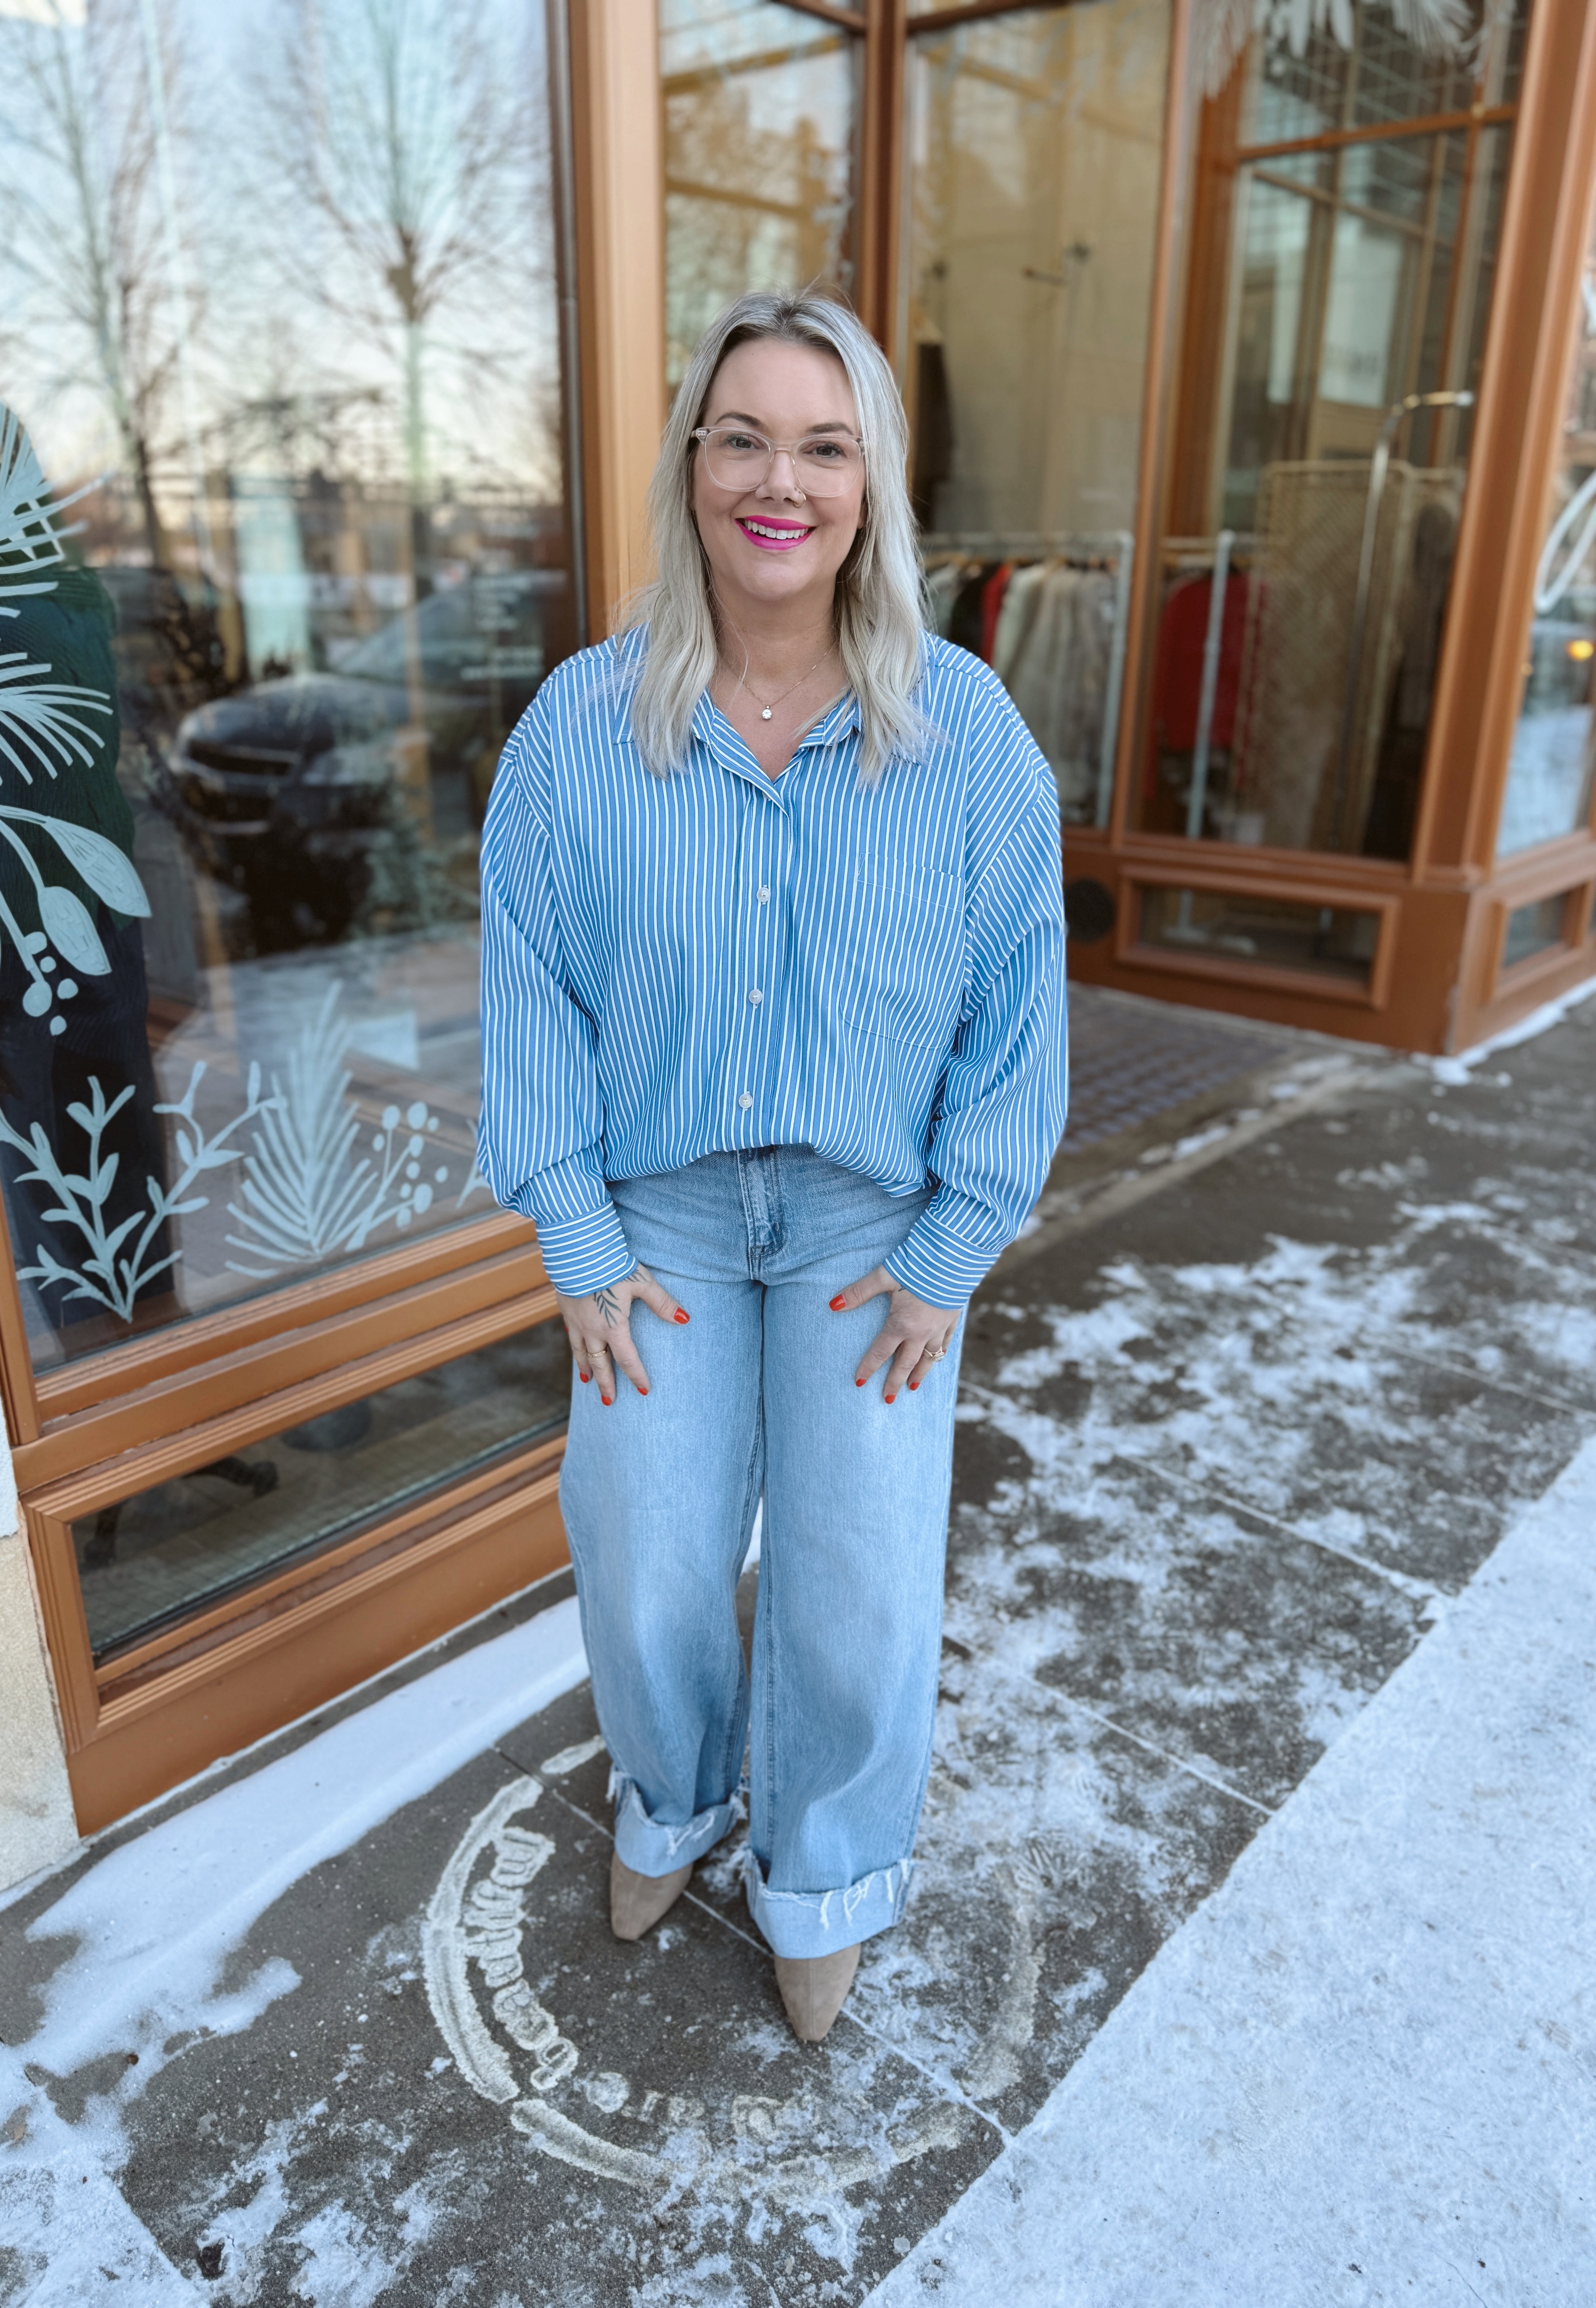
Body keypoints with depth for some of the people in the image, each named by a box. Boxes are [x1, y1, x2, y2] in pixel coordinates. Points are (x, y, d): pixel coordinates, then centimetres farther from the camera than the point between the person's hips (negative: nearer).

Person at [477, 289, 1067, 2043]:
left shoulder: (964, 728, -8)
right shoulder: (579, 725, -7)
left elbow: (1016, 998, -4)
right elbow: (530, 995, -3)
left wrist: (949, 1251, -6)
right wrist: (580, 1247, -5)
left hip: (874, 1215, 0)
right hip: (662, 1209, 1)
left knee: (861, 1588, 4)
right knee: (644, 1568, 6)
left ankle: (826, 1873, 36)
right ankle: (672, 1798, 42)